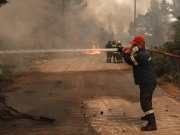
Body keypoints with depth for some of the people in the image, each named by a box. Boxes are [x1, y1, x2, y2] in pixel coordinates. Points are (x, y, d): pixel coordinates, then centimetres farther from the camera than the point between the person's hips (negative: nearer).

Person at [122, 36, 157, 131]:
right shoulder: (141, 53, 13)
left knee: (145, 102, -18)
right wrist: (128, 53, 0)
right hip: (147, 81, 11)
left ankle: (152, 124, -21)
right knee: (146, 100, 28)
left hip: (148, 82, -11)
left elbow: (130, 61, -21)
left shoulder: (142, 55, -22)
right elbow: (132, 60, 16)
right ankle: (149, 115, 49)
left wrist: (126, 52, -4)